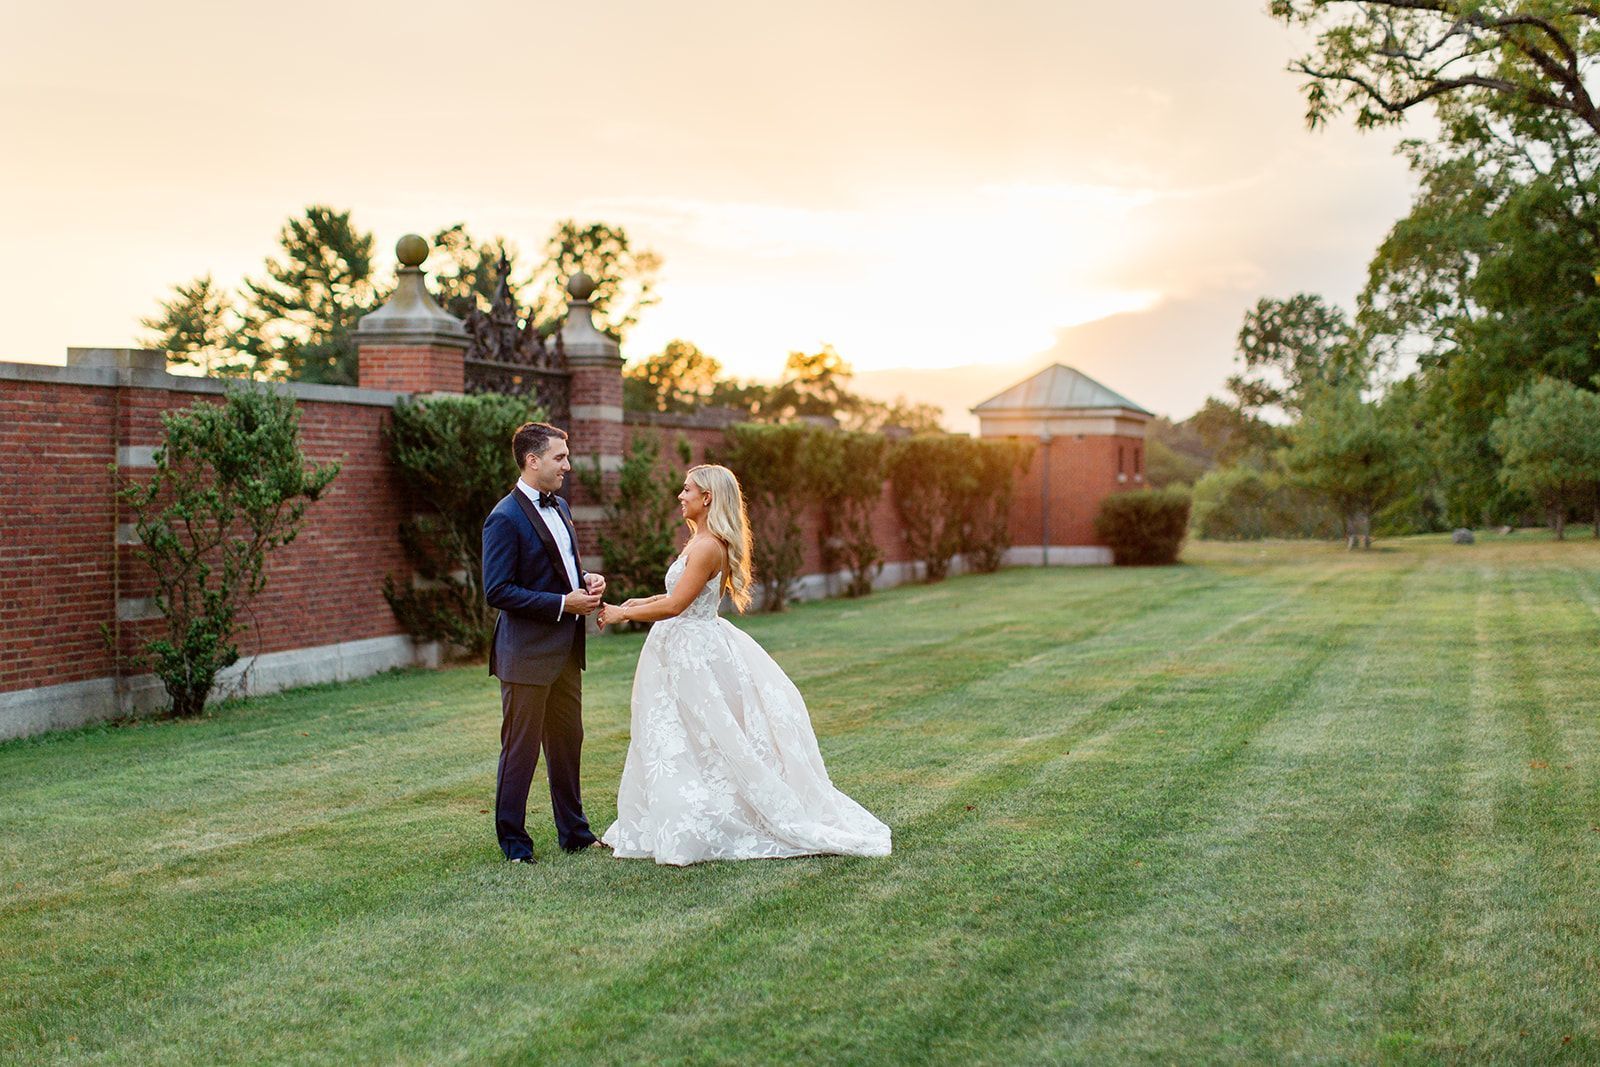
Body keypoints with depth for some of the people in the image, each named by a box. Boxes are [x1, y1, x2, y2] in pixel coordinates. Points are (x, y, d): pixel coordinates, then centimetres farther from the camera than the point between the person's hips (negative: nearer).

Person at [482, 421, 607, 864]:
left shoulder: (559, 507, 11)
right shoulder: (505, 519, -17)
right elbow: (497, 592, -20)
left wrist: (588, 581, 1)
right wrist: (563, 604, -20)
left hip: (566, 649, 9)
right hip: (528, 653, -9)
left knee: (567, 743, 17)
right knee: (520, 749, 2)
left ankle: (574, 832, 28)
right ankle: (513, 840, 14)